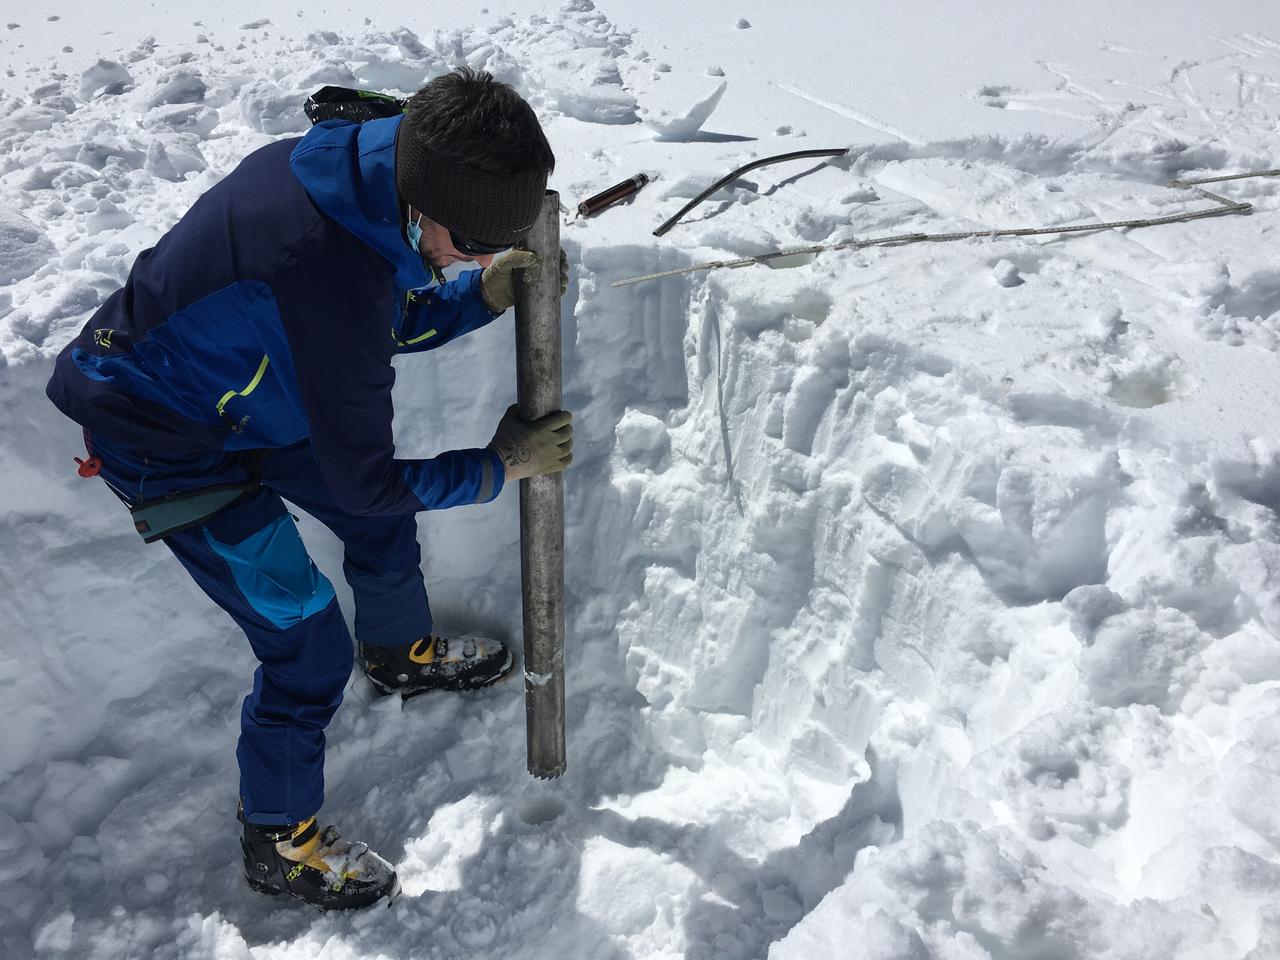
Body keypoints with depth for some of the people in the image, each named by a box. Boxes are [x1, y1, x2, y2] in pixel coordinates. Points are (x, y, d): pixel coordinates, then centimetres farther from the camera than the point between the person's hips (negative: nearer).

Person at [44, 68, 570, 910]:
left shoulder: (361, 167, -13)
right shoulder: (333, 273, -40)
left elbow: (389, 325, 4)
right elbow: (364, 480, -28)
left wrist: (485, 296, -12)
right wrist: (501, 466, -16)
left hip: (247, 389, 9)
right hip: (168, 448, -8)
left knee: (382, 521, 21)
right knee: (308, 649, -2)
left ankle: (401, 653, 52)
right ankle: (278, 844, 24)